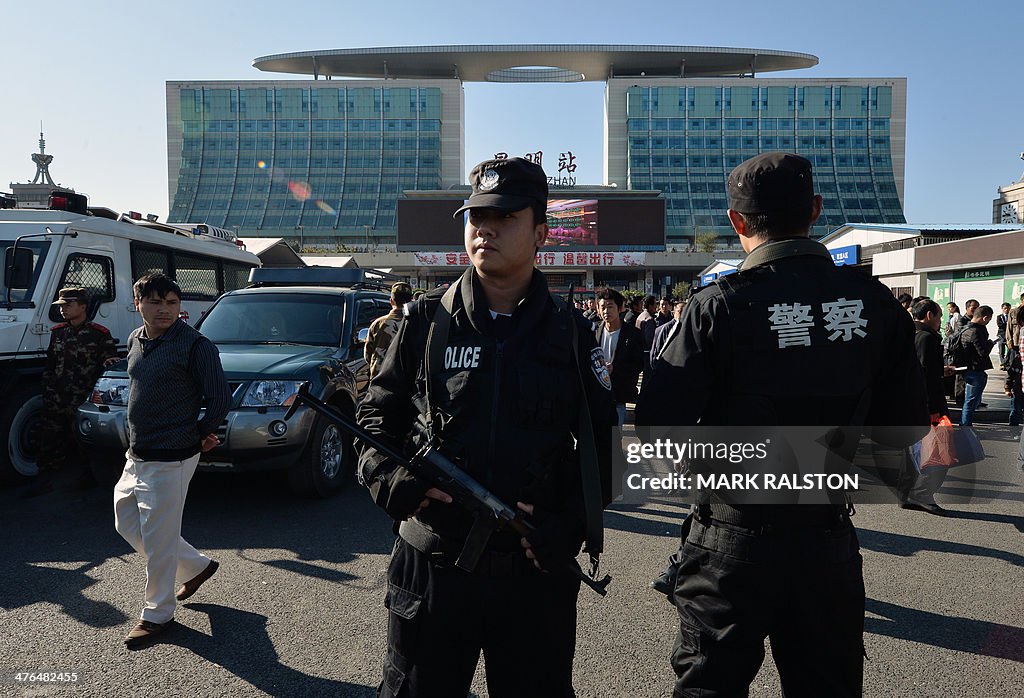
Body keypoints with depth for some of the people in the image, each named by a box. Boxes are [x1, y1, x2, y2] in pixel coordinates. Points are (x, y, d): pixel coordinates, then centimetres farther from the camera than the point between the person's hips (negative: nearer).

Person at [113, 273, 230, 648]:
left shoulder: (195, 345, -16)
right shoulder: (136, 340, 9)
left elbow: (220, 399, -15)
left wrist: (199, 434, -2)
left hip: (170, 458, -9)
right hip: (136, 455, 9)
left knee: (158, 536, 1)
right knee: (127, 523, 19)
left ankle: (157, 614, 20)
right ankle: (196, 566, 35)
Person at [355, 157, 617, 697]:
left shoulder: (570, 335, 1)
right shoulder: (426, 323, 0)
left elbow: (601, 445, 3)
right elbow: (376, 417, 6)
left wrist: (570, 526, -10)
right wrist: (390, 480, -13)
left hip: (539, 574, 0)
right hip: (431, 567, 0)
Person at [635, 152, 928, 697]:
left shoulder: (720, 306, -17)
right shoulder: (876, 303, -5)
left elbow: (657, 427, -16)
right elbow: (904, 429, 3)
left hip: (734, 539, -4)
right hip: (830, 540, 5)